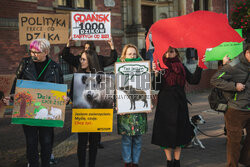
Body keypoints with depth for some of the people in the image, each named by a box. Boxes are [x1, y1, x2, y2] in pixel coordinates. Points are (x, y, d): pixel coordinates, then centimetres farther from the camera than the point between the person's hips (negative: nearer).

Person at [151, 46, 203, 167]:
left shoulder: (181, 67, 8)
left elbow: (194, 80, -1)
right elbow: (157, 87, -12)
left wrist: (199, 66, -9)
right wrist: (156, 73, -26)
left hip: (180, 104, 3)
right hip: (165, 105, -3)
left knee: (179, 133, 10)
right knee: (167, 133, 4)